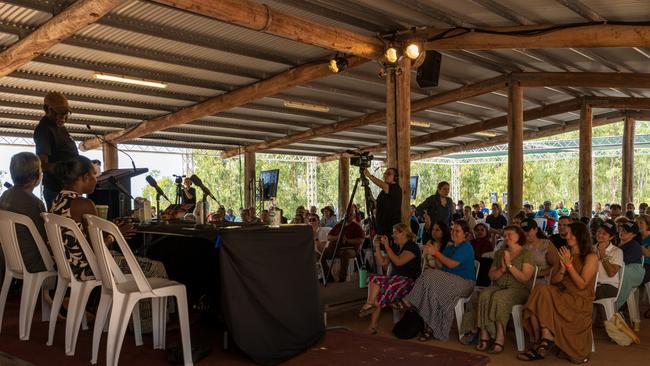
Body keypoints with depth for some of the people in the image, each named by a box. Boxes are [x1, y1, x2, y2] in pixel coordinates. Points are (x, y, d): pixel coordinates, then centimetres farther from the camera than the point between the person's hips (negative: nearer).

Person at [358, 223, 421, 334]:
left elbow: (398, 261, -19)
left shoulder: (412, 247, -4)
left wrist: (387, 246, -16)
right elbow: (382, 262, 13)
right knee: (374, 278, -19)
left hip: (409, 280, -7)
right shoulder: (395, 247, 19)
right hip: (394, 278, 7)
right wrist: (377, 247, 5)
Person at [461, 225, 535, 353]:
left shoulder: (526, 254, 3)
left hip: (518, 289, -4)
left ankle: (499, 339, -33)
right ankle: (484, 336, -33)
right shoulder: (499, 253, 19)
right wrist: (502, 269, -3)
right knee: (484, 295, -30)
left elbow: (525, 279, -8)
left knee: (499, 298, -36)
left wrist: (509, 265, -12)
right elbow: (491, 276, 15)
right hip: (498, 287, 4)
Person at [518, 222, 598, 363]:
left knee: (542, 294, -30)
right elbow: (553, 281, 13)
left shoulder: (590, 257, 0)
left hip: (579, 301, -5)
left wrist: (569, 265, -11)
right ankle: (540, 342, -27)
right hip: (561, 295, 5)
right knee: (540, 289, -28)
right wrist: (562, 269, -5)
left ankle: (547, 337, -18)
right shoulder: (564, 254, 17)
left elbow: (582, 285, -10)